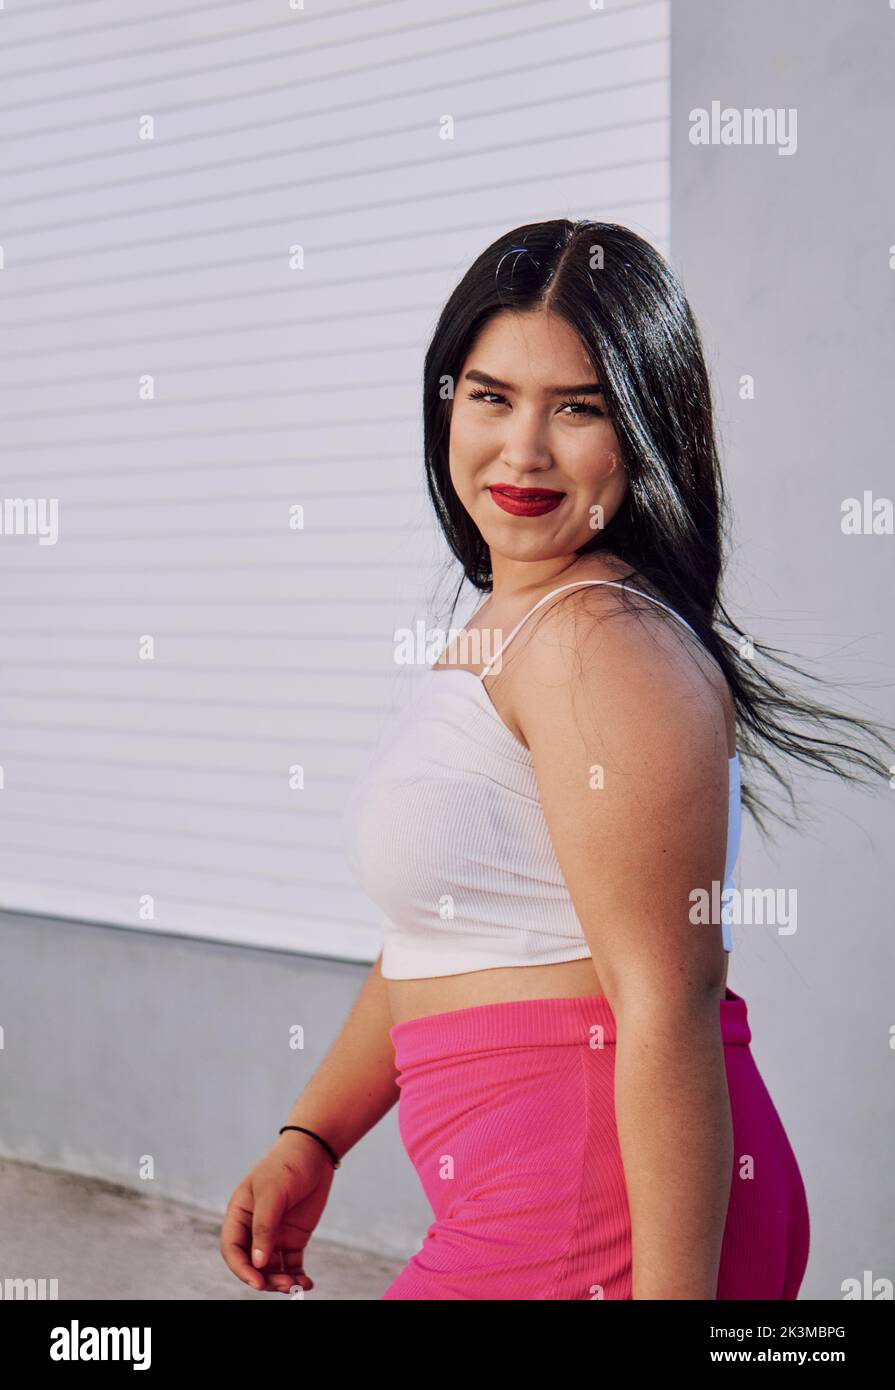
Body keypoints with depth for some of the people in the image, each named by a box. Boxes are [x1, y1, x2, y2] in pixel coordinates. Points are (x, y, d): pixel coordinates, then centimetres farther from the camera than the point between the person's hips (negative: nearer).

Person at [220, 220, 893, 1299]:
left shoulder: (602, 642, -18)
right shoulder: (502, 628, 13)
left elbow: (670, 1001, -23)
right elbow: (439, 934, 18)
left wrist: (673, 1287, -23)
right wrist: (309, 1140, 13)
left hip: (606, 1205, -9)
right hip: (529, 1193, 9)